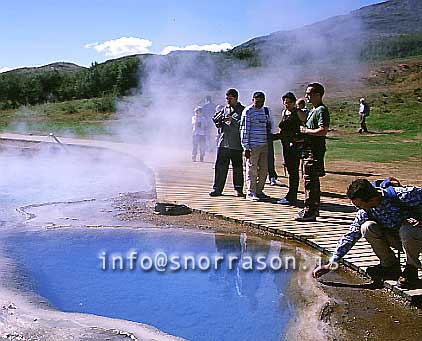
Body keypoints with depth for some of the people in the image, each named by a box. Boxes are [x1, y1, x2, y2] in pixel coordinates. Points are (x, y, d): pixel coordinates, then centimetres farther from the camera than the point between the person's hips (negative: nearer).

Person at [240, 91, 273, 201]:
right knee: (252, 170, -3)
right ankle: (251, 193, 3)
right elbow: (244, 129, -7)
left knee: (264, 169, 8)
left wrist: (269, 142, 13)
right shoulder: (248, 111, -4)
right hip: (253, 146, -6)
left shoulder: (266, 111, 15)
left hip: (264, 145, 6)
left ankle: (259, 191, 18)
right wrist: (246, 147, -12)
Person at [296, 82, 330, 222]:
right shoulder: (313, 110, 19)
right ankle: (314, 209, 27)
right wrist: (302, 136, 13)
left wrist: (306, 131, -14)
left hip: (315, 151, -11)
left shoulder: (322, 110, -13)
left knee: (310, 180, -10)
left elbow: (323, 131, -24)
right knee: (313, 180, 17)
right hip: (310, 149, 11)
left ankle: (309, 212, -8)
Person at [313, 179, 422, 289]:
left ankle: (411, 268, -9)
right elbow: (350, 236, -8)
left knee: (406, 230, -38)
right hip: (396, 238, 4)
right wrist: (331, 264, -9)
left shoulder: (403, 195, -28)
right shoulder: (365, 211, -12)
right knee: (367, 227, -22)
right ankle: (390, 266, -4)